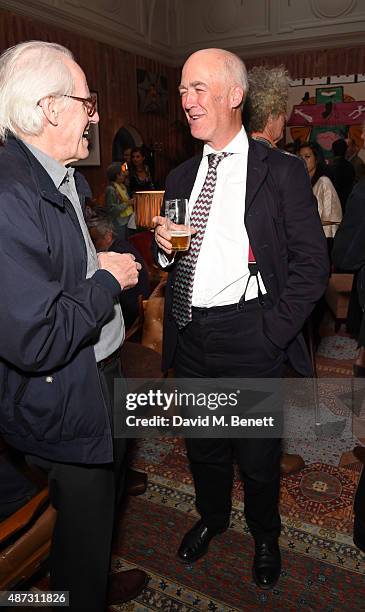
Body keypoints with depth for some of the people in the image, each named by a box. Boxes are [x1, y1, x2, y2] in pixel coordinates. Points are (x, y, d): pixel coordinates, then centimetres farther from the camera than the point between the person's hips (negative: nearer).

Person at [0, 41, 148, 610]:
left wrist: (107, 263, 0)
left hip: (100, 376, 10)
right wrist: (108, 280, -19)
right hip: (65, 403, -10)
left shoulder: (64, 179, 5)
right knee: (85, 518, 15)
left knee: (105, 496, 30)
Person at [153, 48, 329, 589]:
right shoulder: (180, 177, 11)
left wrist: (272, 334, -14)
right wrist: (164, 246, -5)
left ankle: (265, 535, 43)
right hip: (189, 336, 5)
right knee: (202, 445, 21)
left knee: (258, 454, 13)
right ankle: (212, 517, 50)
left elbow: (311, 264, -9)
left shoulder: (282, 172, -5)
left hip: (249, 337, -4)